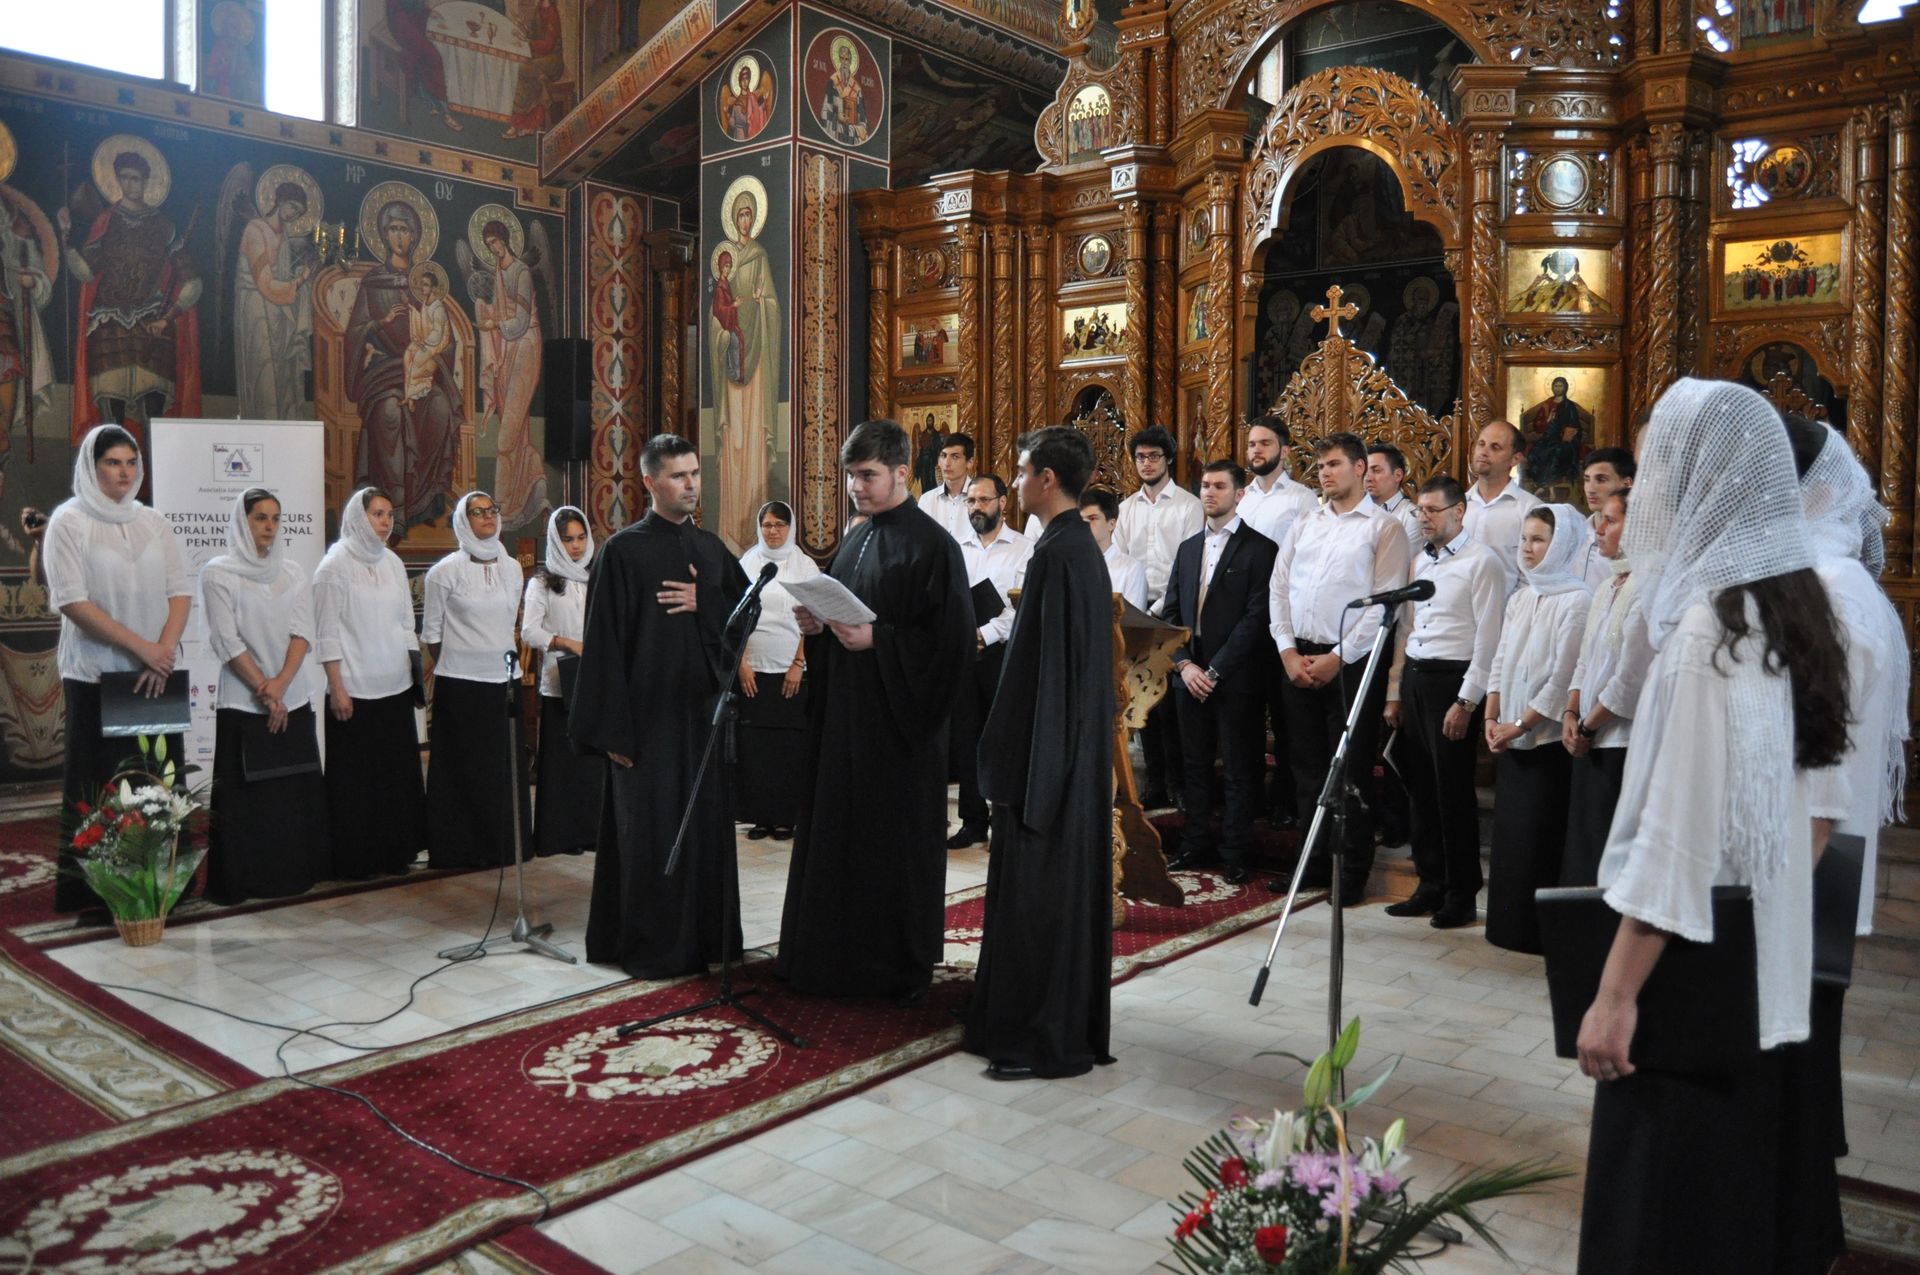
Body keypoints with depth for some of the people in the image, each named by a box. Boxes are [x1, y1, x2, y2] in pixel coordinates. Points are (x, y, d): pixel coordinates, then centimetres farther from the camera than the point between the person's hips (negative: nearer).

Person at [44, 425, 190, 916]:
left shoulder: (153, 523, 10)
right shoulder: (69, 522, -2)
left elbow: (180, 591, 5)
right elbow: (72, 600, -11)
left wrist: (165, 650, -12)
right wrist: (141, 647, -15)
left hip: (157, 674, 4)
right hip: (96, 674, -4)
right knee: (100, 787, 0)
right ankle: (95, 891, 7)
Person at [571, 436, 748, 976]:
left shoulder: (711, 547, 10)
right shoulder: (623, 550, -7)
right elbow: (603, 642, -10)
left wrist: (704, 602, -9)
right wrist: (612, 729, -15)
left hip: (704, 708, 5)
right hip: (648, 713, -5)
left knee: (707, 823, 10)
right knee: (651, 830, 2)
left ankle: (706, 933, 24)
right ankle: (651, 945, 15)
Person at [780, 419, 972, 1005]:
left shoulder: (932, 544, -11)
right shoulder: (855, 540, 12)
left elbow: (950, 639, -16)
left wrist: (876, 639, -23)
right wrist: (815, 624, -1)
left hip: (897, 720, -7)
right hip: (843, 712, 8)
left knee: (896, 839, 2)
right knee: (837, 829, 11)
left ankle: (902, 967, 17)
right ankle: (842, 952, 25)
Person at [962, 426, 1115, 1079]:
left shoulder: (1056, 554, -19)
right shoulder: (1083, 546, 11)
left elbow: (1040, 668, -22)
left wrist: (1015, 771, -18)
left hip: (1046, 755, -10)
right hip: (1077, 753, 10)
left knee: (1035, 895, 0)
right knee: (1068, 888, 17)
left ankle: (1042, 1041, 10)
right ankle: (1072, 1025, 29)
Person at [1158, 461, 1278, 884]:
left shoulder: (1260, 549, -5)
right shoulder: (1188, 548, 14)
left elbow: (1256, 617, -12)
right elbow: (1171, 613, 11)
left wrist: (1215, 670, -14)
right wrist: (1185, 665, -3)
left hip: (1236, 678, -5)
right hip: (1190, 674, 6)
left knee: (1239, 769, 2)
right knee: (1195, 765, 11)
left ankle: (1234, 856, 10)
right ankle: (1195, 846, 20)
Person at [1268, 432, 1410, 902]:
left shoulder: (1384, 528, -3)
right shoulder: (1303, 525, 14)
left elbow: (1385, 604, -10)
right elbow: (1279, 590, 10)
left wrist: (1338, 658, -14)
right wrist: (1288, 651, -2)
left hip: (1351, 663, -5)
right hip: (1299, 659, 5)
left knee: (1349, 771, 1)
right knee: (1307, 766, 11)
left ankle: (1353, 872, 13)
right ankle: (1314, 863, 22)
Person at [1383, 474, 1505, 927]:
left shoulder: (1481, 562, -7)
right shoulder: (1419, 561, 15)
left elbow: (1488, 638, -12)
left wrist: (1466, 702, -16)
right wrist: (1394, 693, 14)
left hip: (1452, 680, -7)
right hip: (1413, 678, 7)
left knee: (1453, 792, -2)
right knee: (1420, 788, 11)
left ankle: (1461, 895, 10)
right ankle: (1430, 886, 21)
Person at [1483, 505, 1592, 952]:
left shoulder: (1577, 600, -10)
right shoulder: (1520, 599, 13)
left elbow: (1564, 675, -15)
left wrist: (1521, 724, -13)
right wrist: (1492, 719, 2)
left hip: (1549, 738, -7)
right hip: (1511, 738, 7)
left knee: (1540, 837, -4)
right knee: (1509, 833, 11)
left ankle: (1540, 931, 6)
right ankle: (1509, 926, 21)